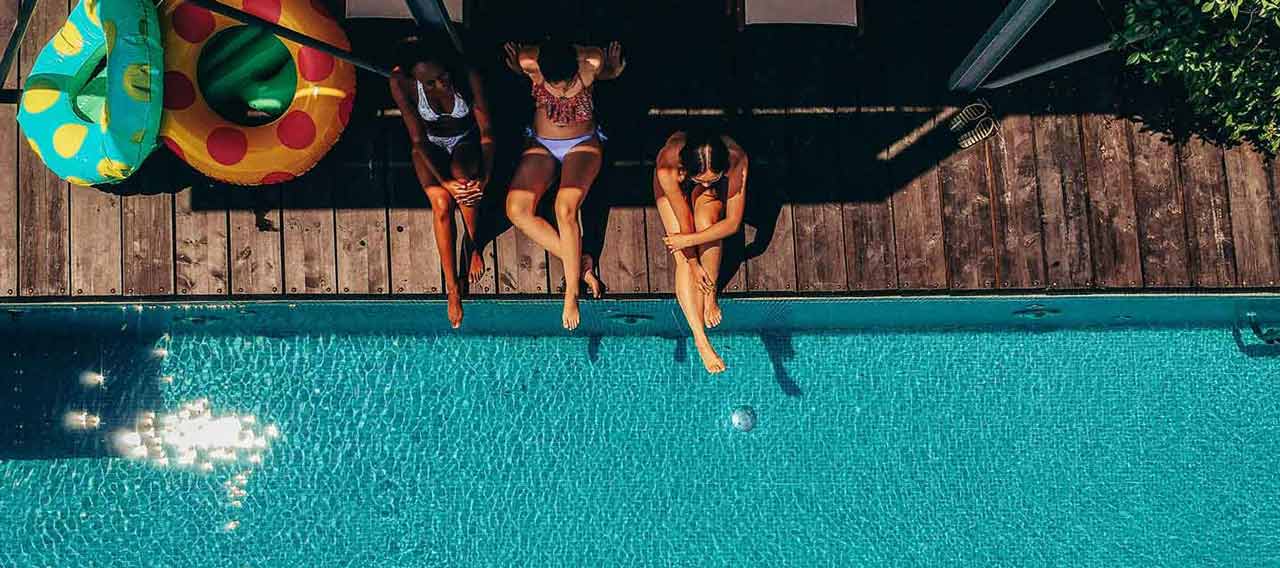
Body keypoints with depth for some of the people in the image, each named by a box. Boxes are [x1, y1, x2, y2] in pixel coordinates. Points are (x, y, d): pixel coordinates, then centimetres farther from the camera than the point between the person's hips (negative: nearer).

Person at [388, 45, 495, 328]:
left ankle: (473, 243, -7)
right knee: (441, 203, -27)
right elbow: (418, 139, -20)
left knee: (464, 177, -35)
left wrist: (485, 177, -30)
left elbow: (486, 132, -18)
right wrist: (443, 181, -30)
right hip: (430, 146, 0)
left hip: (465, 143, 0)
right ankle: (452, 288, -17)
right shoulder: (401, 83, -27)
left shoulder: (468, 77, -27)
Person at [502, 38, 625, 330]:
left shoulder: (592, 62, -24)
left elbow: (611, 71, 1)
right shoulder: (528, 62, -21)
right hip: (541, 145, 2)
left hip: (583, 145, -2)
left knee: (565, 209, -28)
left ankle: (571, 291, -16)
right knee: (517, 210, -21)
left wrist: (614, 66, -16)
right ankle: (580, 263, -11)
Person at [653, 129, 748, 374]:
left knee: (705, 222, -32)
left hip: (711, 197, 0)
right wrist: (693, 264, -18)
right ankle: (700, 340, -18)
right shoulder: (668, 166, -42)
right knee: (683, 257, -18)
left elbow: (733, 223, -29)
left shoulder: (736, 159, -39)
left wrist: (688, 240, -30)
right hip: (675, 188, 0)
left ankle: (710, 297, -10)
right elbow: (684, 222, -29)